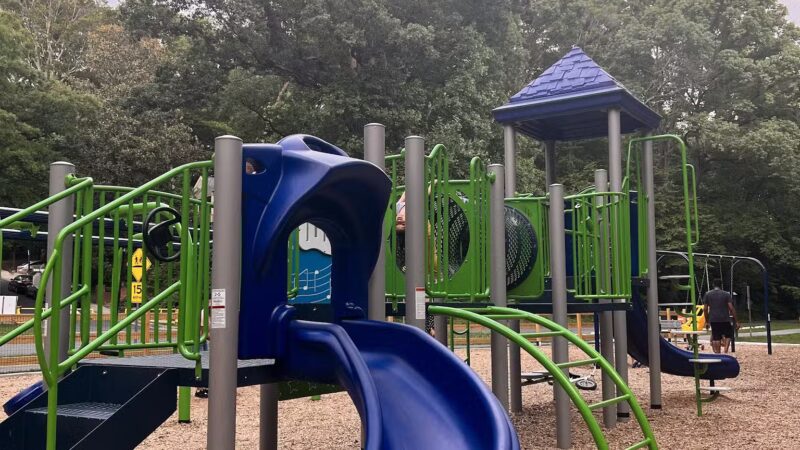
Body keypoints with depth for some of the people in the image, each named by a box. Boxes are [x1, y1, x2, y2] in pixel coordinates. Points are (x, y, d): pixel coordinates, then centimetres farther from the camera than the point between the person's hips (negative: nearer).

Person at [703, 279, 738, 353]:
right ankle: (726, 351, -1)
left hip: (713, 320, 1)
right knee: (728, 335, 16)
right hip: (725, 319, -1)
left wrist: (707, 320, 13)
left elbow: (705, 309, 2)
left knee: (716, 338, 6)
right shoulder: (726, 294, 0)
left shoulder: (707, 294, 5)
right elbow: (731, 308, -6)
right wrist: (736, 321, -4)